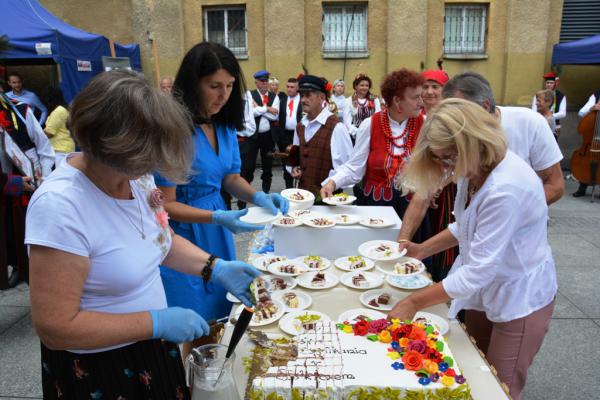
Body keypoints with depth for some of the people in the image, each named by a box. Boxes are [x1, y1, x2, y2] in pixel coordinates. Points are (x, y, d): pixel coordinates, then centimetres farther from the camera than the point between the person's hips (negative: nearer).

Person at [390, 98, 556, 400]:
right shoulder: (476, 168, -5)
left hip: (520, 298, -8)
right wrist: (423, 249, -3)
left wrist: (414, 303, -24)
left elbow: (478, 271, -31)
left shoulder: (506, 189, -33)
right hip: (485, 289, 8)